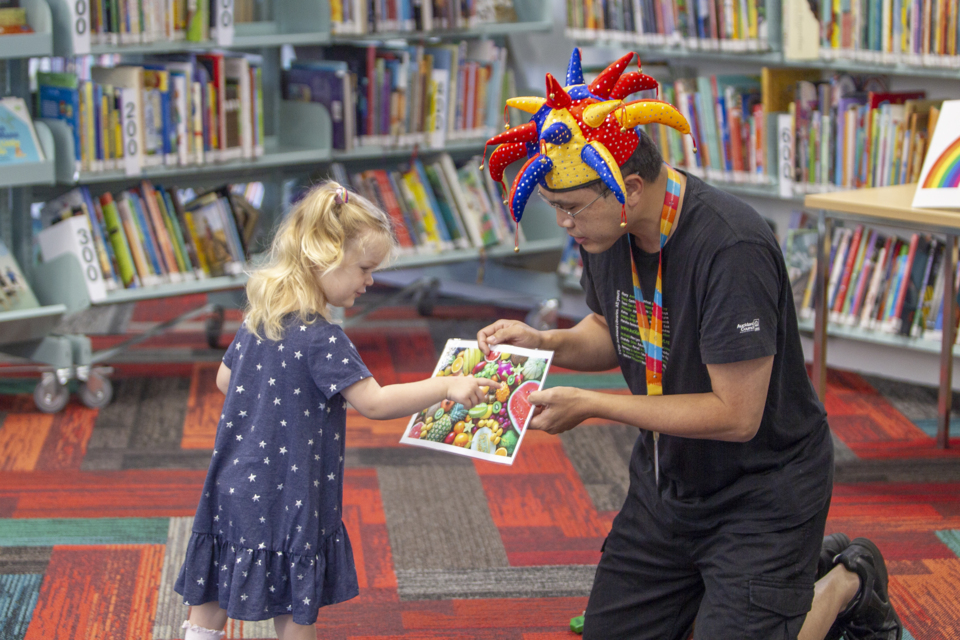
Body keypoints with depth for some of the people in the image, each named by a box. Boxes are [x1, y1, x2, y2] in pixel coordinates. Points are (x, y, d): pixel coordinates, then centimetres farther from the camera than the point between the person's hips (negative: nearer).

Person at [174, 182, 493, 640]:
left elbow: (225, 380, 17)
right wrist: (446, 387, -20)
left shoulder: (257, 319, 4)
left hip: (234, 485, 8)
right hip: (287, 495, -8)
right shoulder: (319, 339, -22)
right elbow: (374, 403, -25)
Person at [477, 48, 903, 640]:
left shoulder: (731, 248, -31)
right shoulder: (608, 229, -7)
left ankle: (843, 585, 16)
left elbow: (736, 415, -29)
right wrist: (544, 343, -9)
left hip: (763, 492, -8)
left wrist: (592, 406, -27)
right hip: (667, 480, 8)